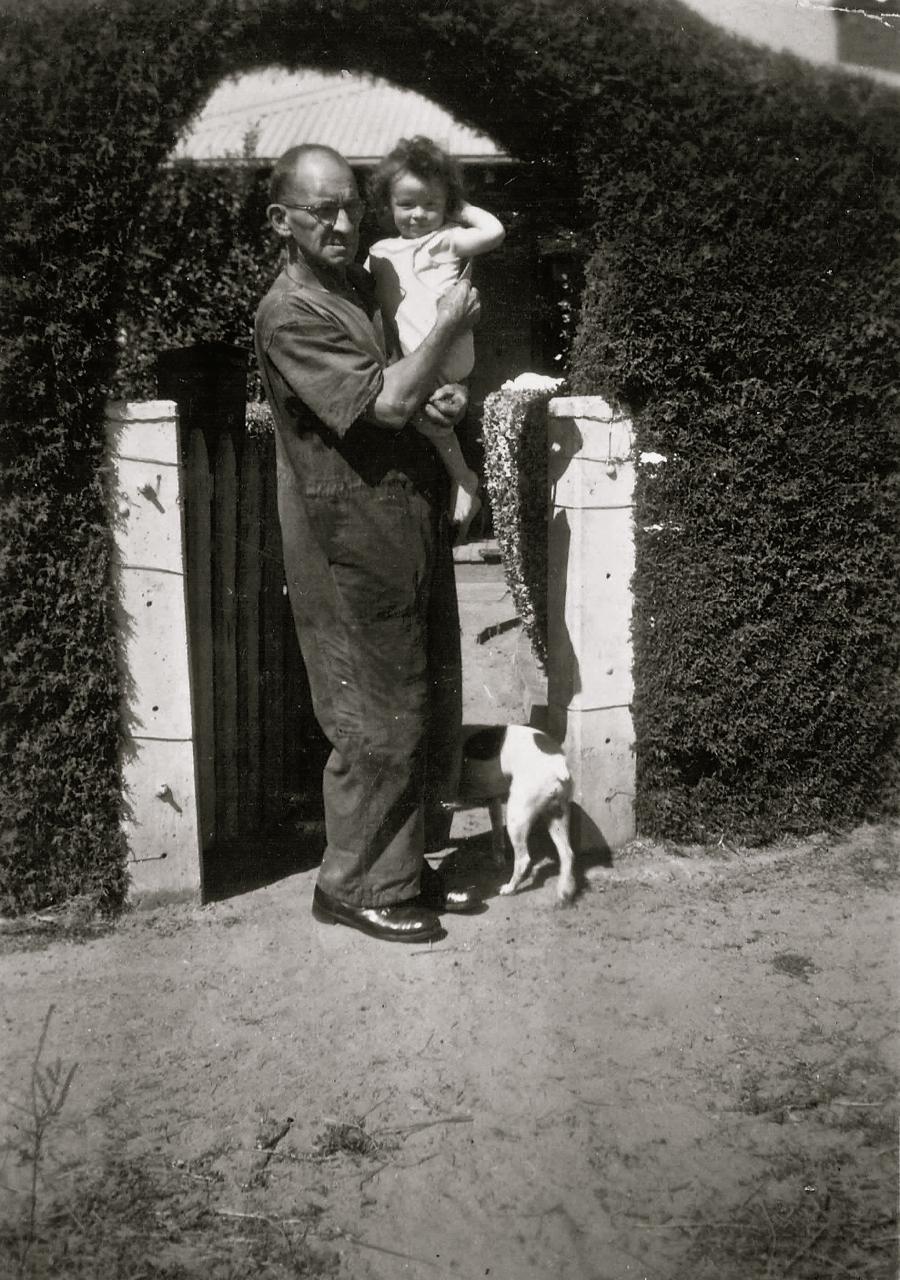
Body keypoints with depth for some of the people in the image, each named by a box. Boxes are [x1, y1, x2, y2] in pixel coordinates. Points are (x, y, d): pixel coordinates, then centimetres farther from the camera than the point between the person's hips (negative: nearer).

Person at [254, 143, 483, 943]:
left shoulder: (371, 284, 12)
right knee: (379, 724, -1)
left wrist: (447, 401, 1)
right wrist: (449, 325, -9)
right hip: (355, 545, -8)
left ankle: (407, 865, 28)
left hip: (416, 528, 9)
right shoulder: (291, 314, -14)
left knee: (433, 709, 13)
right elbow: (385, 402, -21)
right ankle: (353, 886, 15)